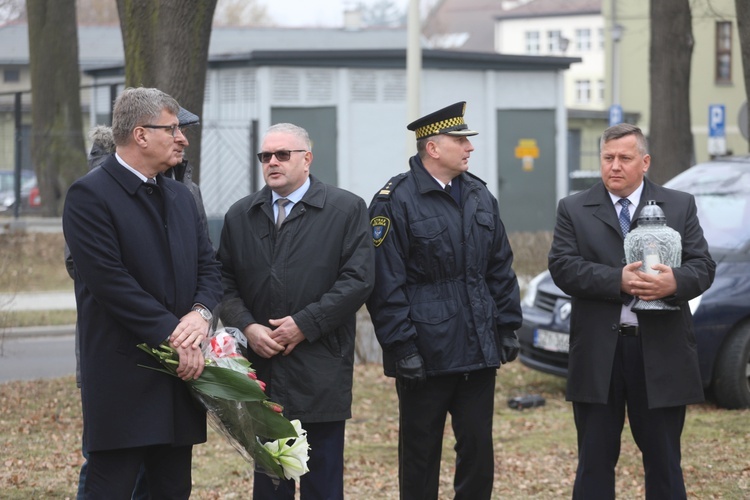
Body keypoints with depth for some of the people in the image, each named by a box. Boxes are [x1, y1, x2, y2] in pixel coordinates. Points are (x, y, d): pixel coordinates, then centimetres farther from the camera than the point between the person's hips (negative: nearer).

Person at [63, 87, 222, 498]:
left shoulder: (180, 197, 16)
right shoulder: (90, 196, -9)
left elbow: (208, 266, 14)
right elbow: (111, 281, -16)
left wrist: (201, 312, -9)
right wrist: (171, 336, -17)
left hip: (180, 373, 7)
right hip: (122, 379, -7)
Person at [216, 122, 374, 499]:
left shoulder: (347, 210, -1)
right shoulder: (241, 215, 12)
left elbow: (357, 280, -8)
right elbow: (225, 283, 8)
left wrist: (304, 324, -13)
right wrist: (247, 327, -9)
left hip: (321, 378, -3)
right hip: (261, 372, 4)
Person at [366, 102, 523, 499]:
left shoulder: (479, 196, 10)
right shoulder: (396, 201, -10)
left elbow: (501, 268, 14)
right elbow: (386, 283, -13)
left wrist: (508, 327, 8)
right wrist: (402, 346, -16)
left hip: (480, 350, 5)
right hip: (426, 355, -5)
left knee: (478, 450, 8)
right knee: (420, 453, 6)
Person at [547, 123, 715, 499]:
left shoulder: (680, 206, 9)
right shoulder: (573, 210, 6)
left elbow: (703, 266, 1)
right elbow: (563, 267, -6)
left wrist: (675, 282, -22)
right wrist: (618, 280, -21)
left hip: (661, 354, 0)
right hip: (597, 354, 0)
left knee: (664, 464, 7)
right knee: (594, 463, 6)